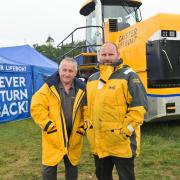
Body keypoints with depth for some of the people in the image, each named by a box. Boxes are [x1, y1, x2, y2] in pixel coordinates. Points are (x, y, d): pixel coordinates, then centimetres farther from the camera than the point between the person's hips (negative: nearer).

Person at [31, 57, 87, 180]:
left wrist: (83, 127, -1)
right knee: (49, 167, 5)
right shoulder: (49, 87, -8)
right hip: (53, 135, -2)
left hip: (74, 136, 3)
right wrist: (48, 125, -14)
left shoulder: (81, 89, -1)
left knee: (72, 166, 18)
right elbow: (37, 107, -11)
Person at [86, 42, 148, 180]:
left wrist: (126, 130, -17)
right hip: (98, 140, 7)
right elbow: (88, 105, 22)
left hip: (121, 140, -6)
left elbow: (139, 107, -15)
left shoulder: (128, 76, -9)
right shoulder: (92, 79, 12)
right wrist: (87, 124, 13)